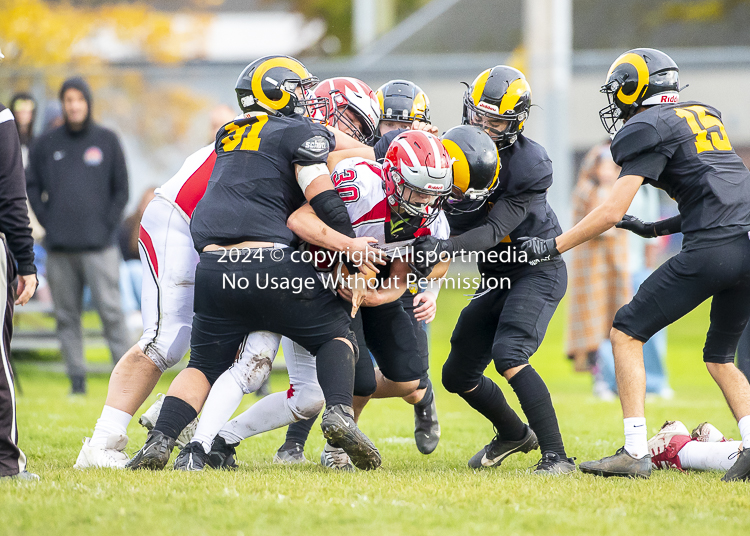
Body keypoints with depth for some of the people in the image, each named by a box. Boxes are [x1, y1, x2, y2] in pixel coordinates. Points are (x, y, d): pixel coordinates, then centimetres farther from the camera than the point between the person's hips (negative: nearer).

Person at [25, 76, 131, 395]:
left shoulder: (107, 141, 7)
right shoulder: (46, 145, 10)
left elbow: (121, 189, 9)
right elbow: (31, 188, 13)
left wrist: (108, 226, -2)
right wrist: (48, 223, 1)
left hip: (100, 246, -2)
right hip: (59, 249, 2)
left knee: (110, 311, -9)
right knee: (67, 316, 2)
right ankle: (76, 379, 6)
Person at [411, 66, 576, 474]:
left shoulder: (529, 165, -22)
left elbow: (495, 230, -27)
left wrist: (446, 248, -41)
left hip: (537, 270, -7)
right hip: (497, 275, 7)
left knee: (509, 356, -28)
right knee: (457, 375, 12)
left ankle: (556, 455, -25)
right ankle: (514, 434, 39)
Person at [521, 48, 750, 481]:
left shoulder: (649, 129, 0)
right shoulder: (705, 117, 24)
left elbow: (612, 212, -5)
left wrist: (553, 246, 4)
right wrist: (658, 229, 34)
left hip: (711, 249, -8)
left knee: (627, 333, 3)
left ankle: (636, 453, -4)